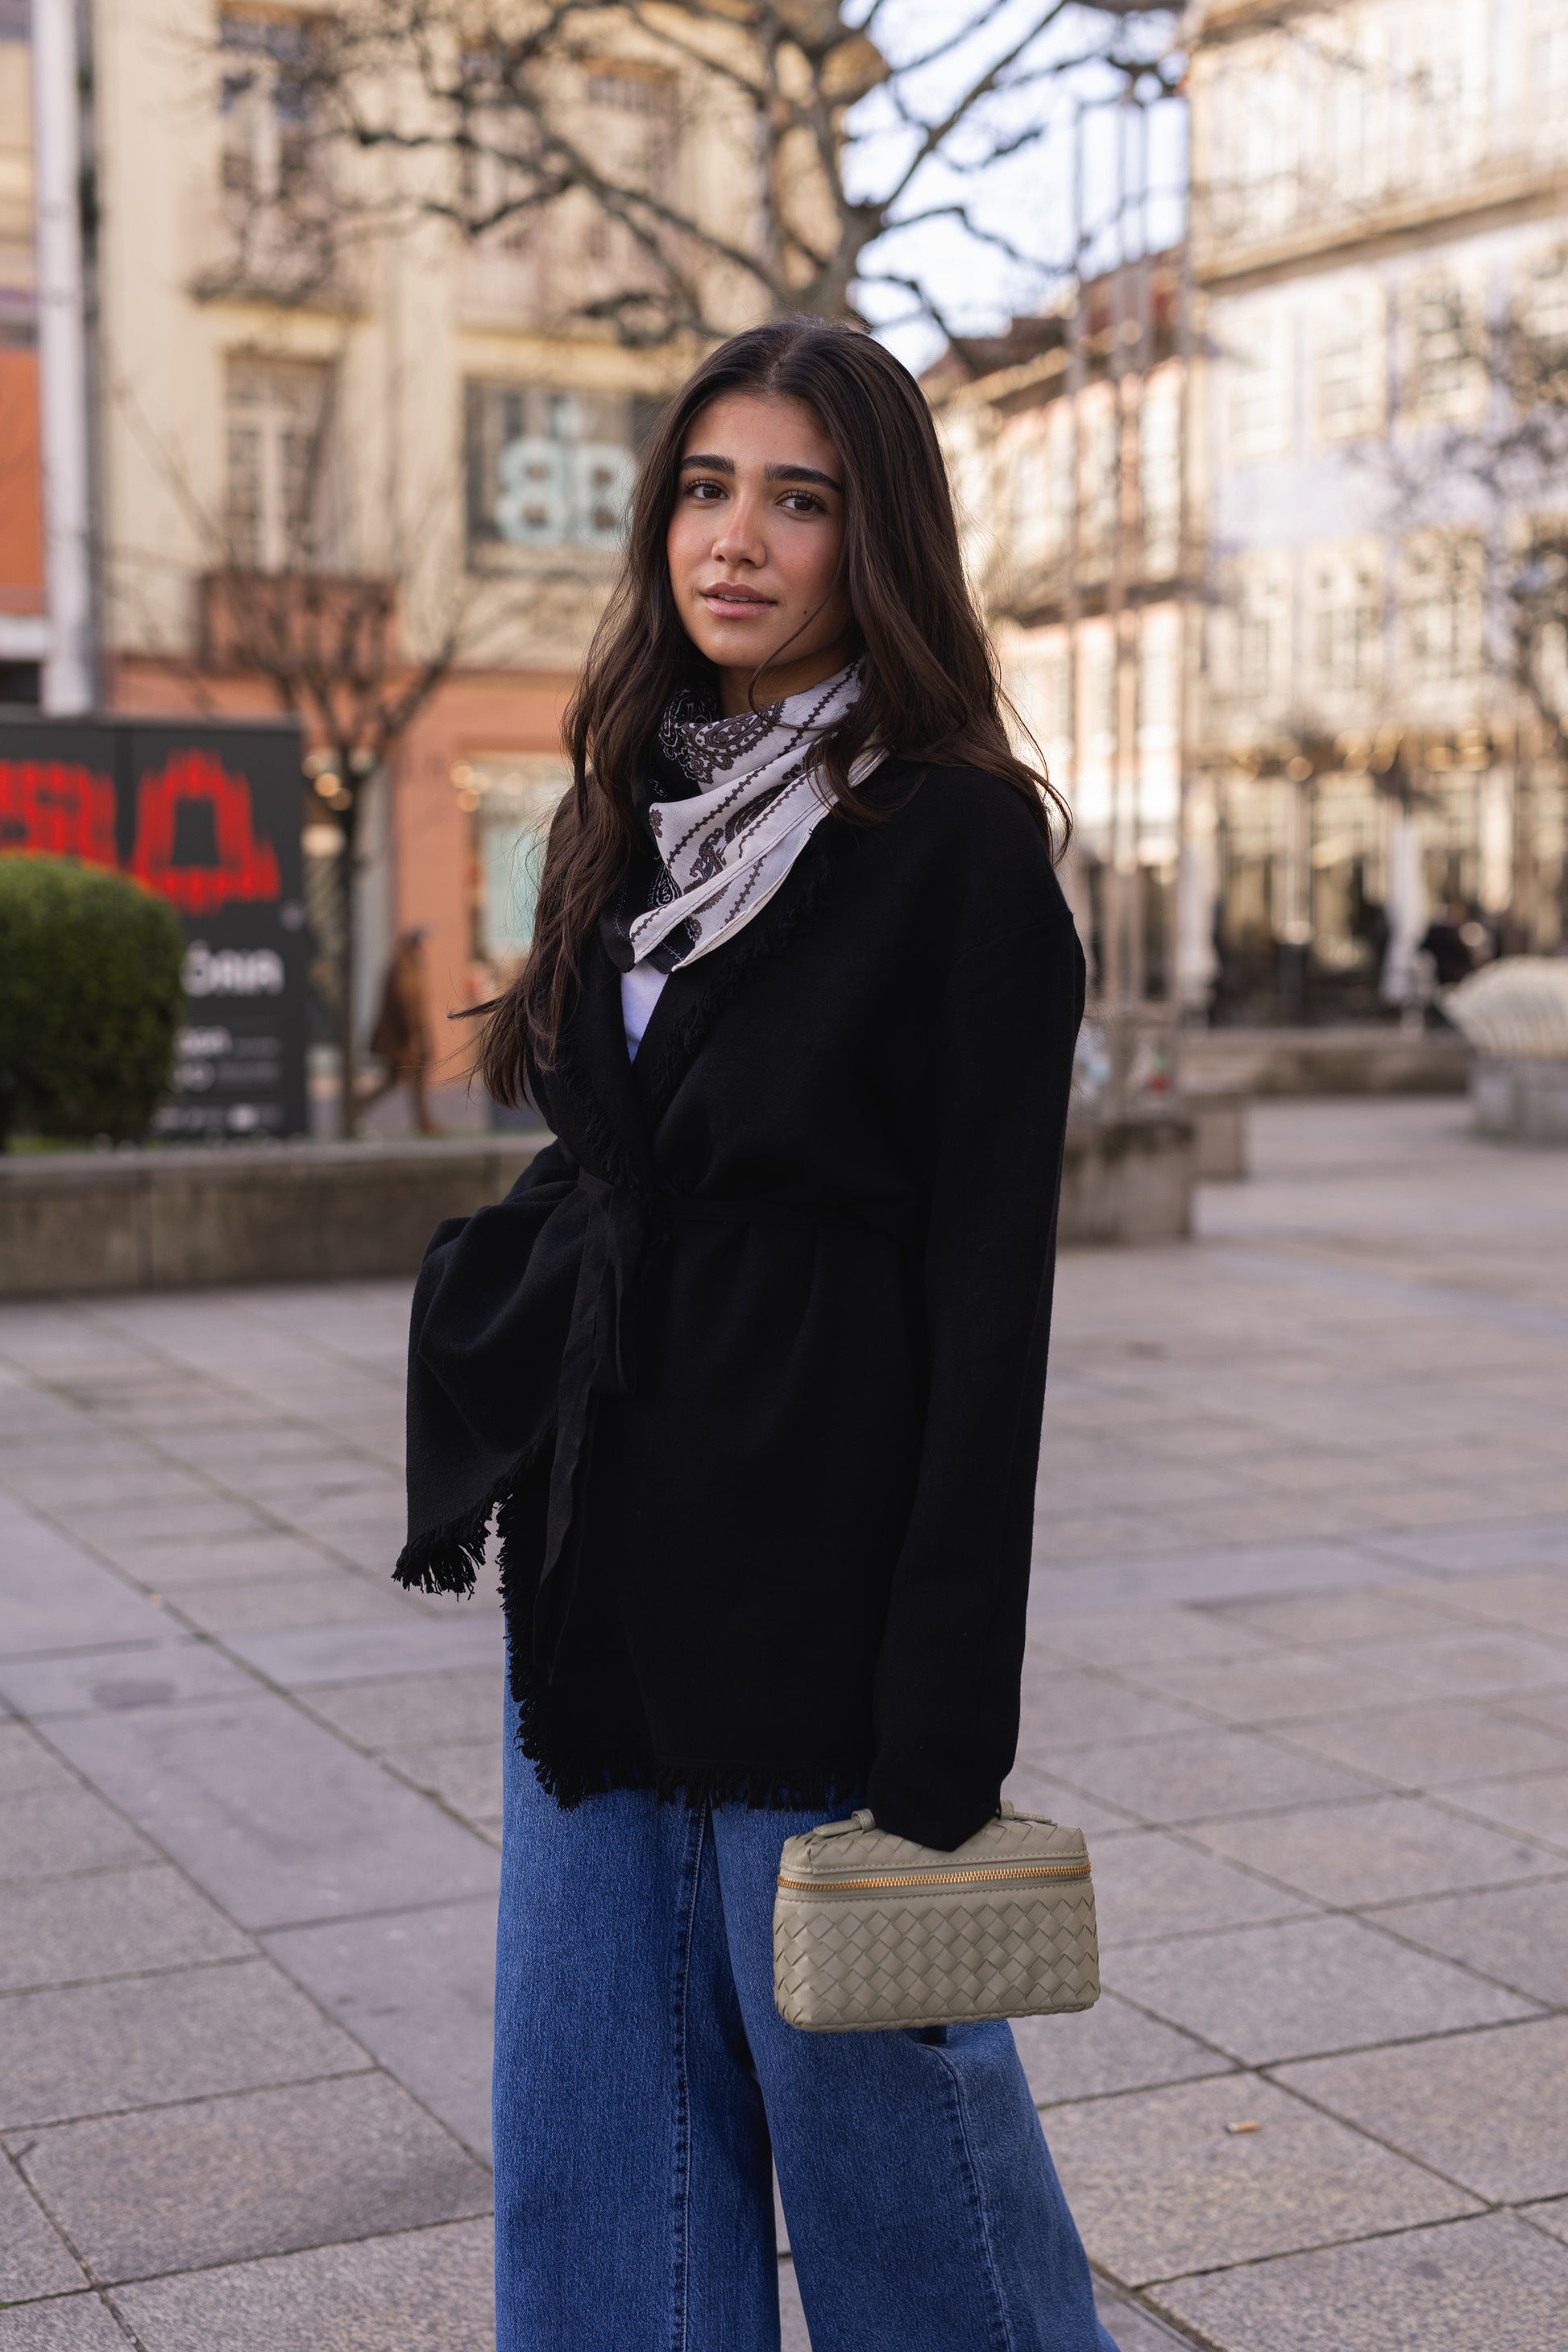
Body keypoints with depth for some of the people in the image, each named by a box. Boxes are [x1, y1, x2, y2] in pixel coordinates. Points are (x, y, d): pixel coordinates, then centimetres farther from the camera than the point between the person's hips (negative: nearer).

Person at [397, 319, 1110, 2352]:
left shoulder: (959, 837, -10)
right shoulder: (636, 815, 10)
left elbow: (990, 1288, -13)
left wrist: (947, 1706, -15)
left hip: (821, 1568, -6)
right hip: (608, 1580, 7)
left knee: (869, 2082, 8)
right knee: (602, 2135, 14)